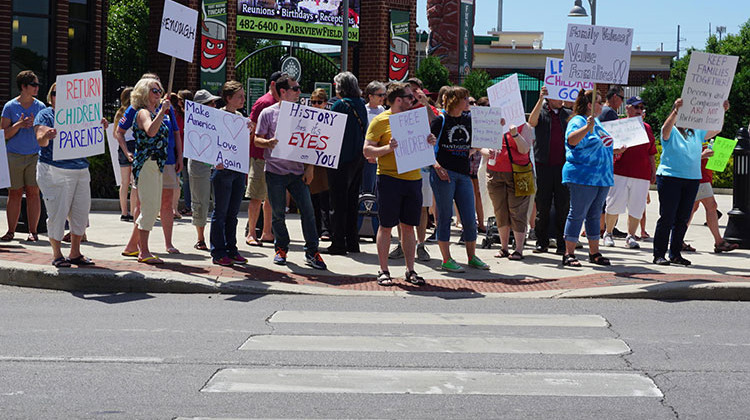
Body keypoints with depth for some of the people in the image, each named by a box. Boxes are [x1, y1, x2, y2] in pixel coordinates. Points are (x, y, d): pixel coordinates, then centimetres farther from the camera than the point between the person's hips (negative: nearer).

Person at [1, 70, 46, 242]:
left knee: (33, 193, -2)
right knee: (14, 194, 3)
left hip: (35, 156, 1)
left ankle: (33, 231, 2)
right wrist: (18, 125, -15)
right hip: (14, 156, -1)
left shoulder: (40, 106, 8)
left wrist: (34, 124, -11)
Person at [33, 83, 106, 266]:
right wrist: (46, 136, -36)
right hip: (55, 171, -5)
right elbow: (41, 141, -13)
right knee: (57, 213, -4)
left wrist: (101, 128, -5)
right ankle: (57, 255, 5)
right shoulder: (45, 115, 0)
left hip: (81, 170, 5)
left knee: (81, 213, 6)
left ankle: (75, 253, 16)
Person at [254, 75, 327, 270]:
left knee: (307, 211, -5)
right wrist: (268, 142, -20)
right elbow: (257, 139, 2)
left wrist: (309, 168, 2)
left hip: (297, 171, 2)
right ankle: (281, 248, 21)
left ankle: (312, 252, 2)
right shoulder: (268, 113, 1)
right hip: (275, 171, -2)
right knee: (278, 213, 4)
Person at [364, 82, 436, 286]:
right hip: (389, 179, -5)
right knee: (386, 226, 0)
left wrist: (429, 143, 0)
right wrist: (388, 148, -22)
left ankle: (410, 270, 14)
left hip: (413, 179, 5)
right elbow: (367, 151, -7)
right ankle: (383, 271, 8)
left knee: (409, 226, 8)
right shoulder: (380, 120, -4)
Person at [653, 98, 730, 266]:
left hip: (692, 180, 6)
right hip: (670, 177, -6)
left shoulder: (697, 132, 14)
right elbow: (666, 129, -24)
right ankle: (659, 255, -1)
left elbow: (716, 130, 13)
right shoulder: (671, 132, -2)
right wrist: (676, 110, -38)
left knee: (683, 219, 8)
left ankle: (675, 254, 16)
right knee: (667, 218, -6)